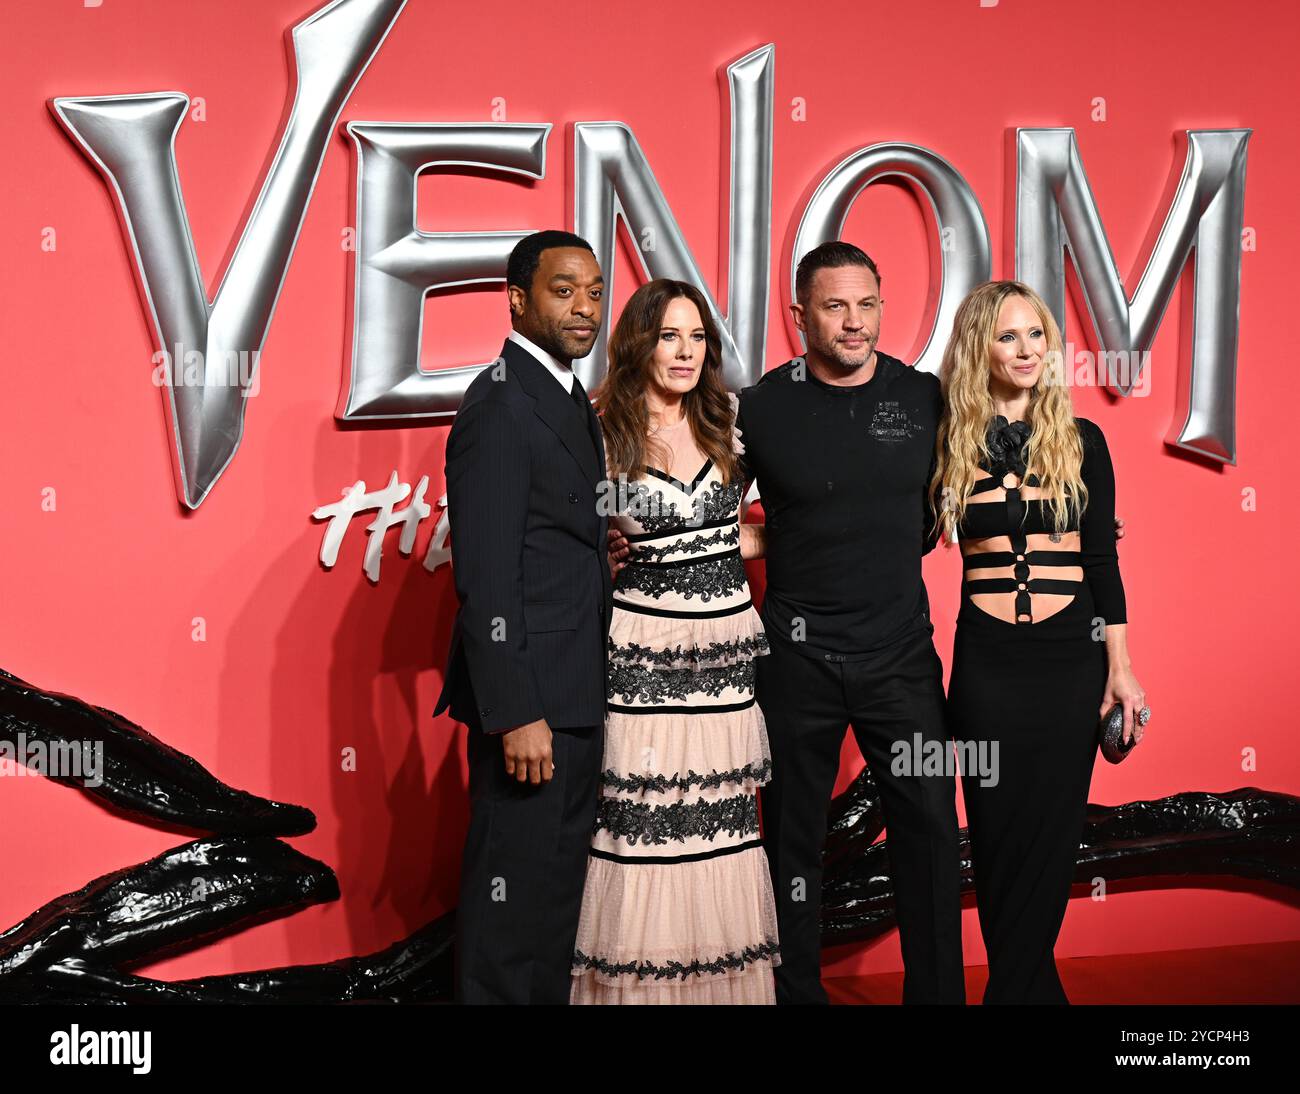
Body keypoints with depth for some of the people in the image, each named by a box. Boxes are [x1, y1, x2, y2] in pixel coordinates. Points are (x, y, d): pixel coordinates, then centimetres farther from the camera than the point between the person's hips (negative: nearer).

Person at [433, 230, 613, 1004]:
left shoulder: (570, 399, 14)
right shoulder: (500, 406, -16)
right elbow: (486, 580, -21)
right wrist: (516, 714, -23)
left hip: (575, 692, 10)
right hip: (528, 692, -10)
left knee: (561, 877, 19)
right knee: (513, 886, 0)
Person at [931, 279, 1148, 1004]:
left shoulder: (1081, 441, 3)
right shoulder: (951, 446, 3)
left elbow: (1103, 560, 4)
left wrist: (1121, 669, 1)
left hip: (1071, 659, 0)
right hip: (985, 663, 0)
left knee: (1050, 834, 3)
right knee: (997, 833, 5)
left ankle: (1014, 988, 16)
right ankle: (1034, 986, 22)